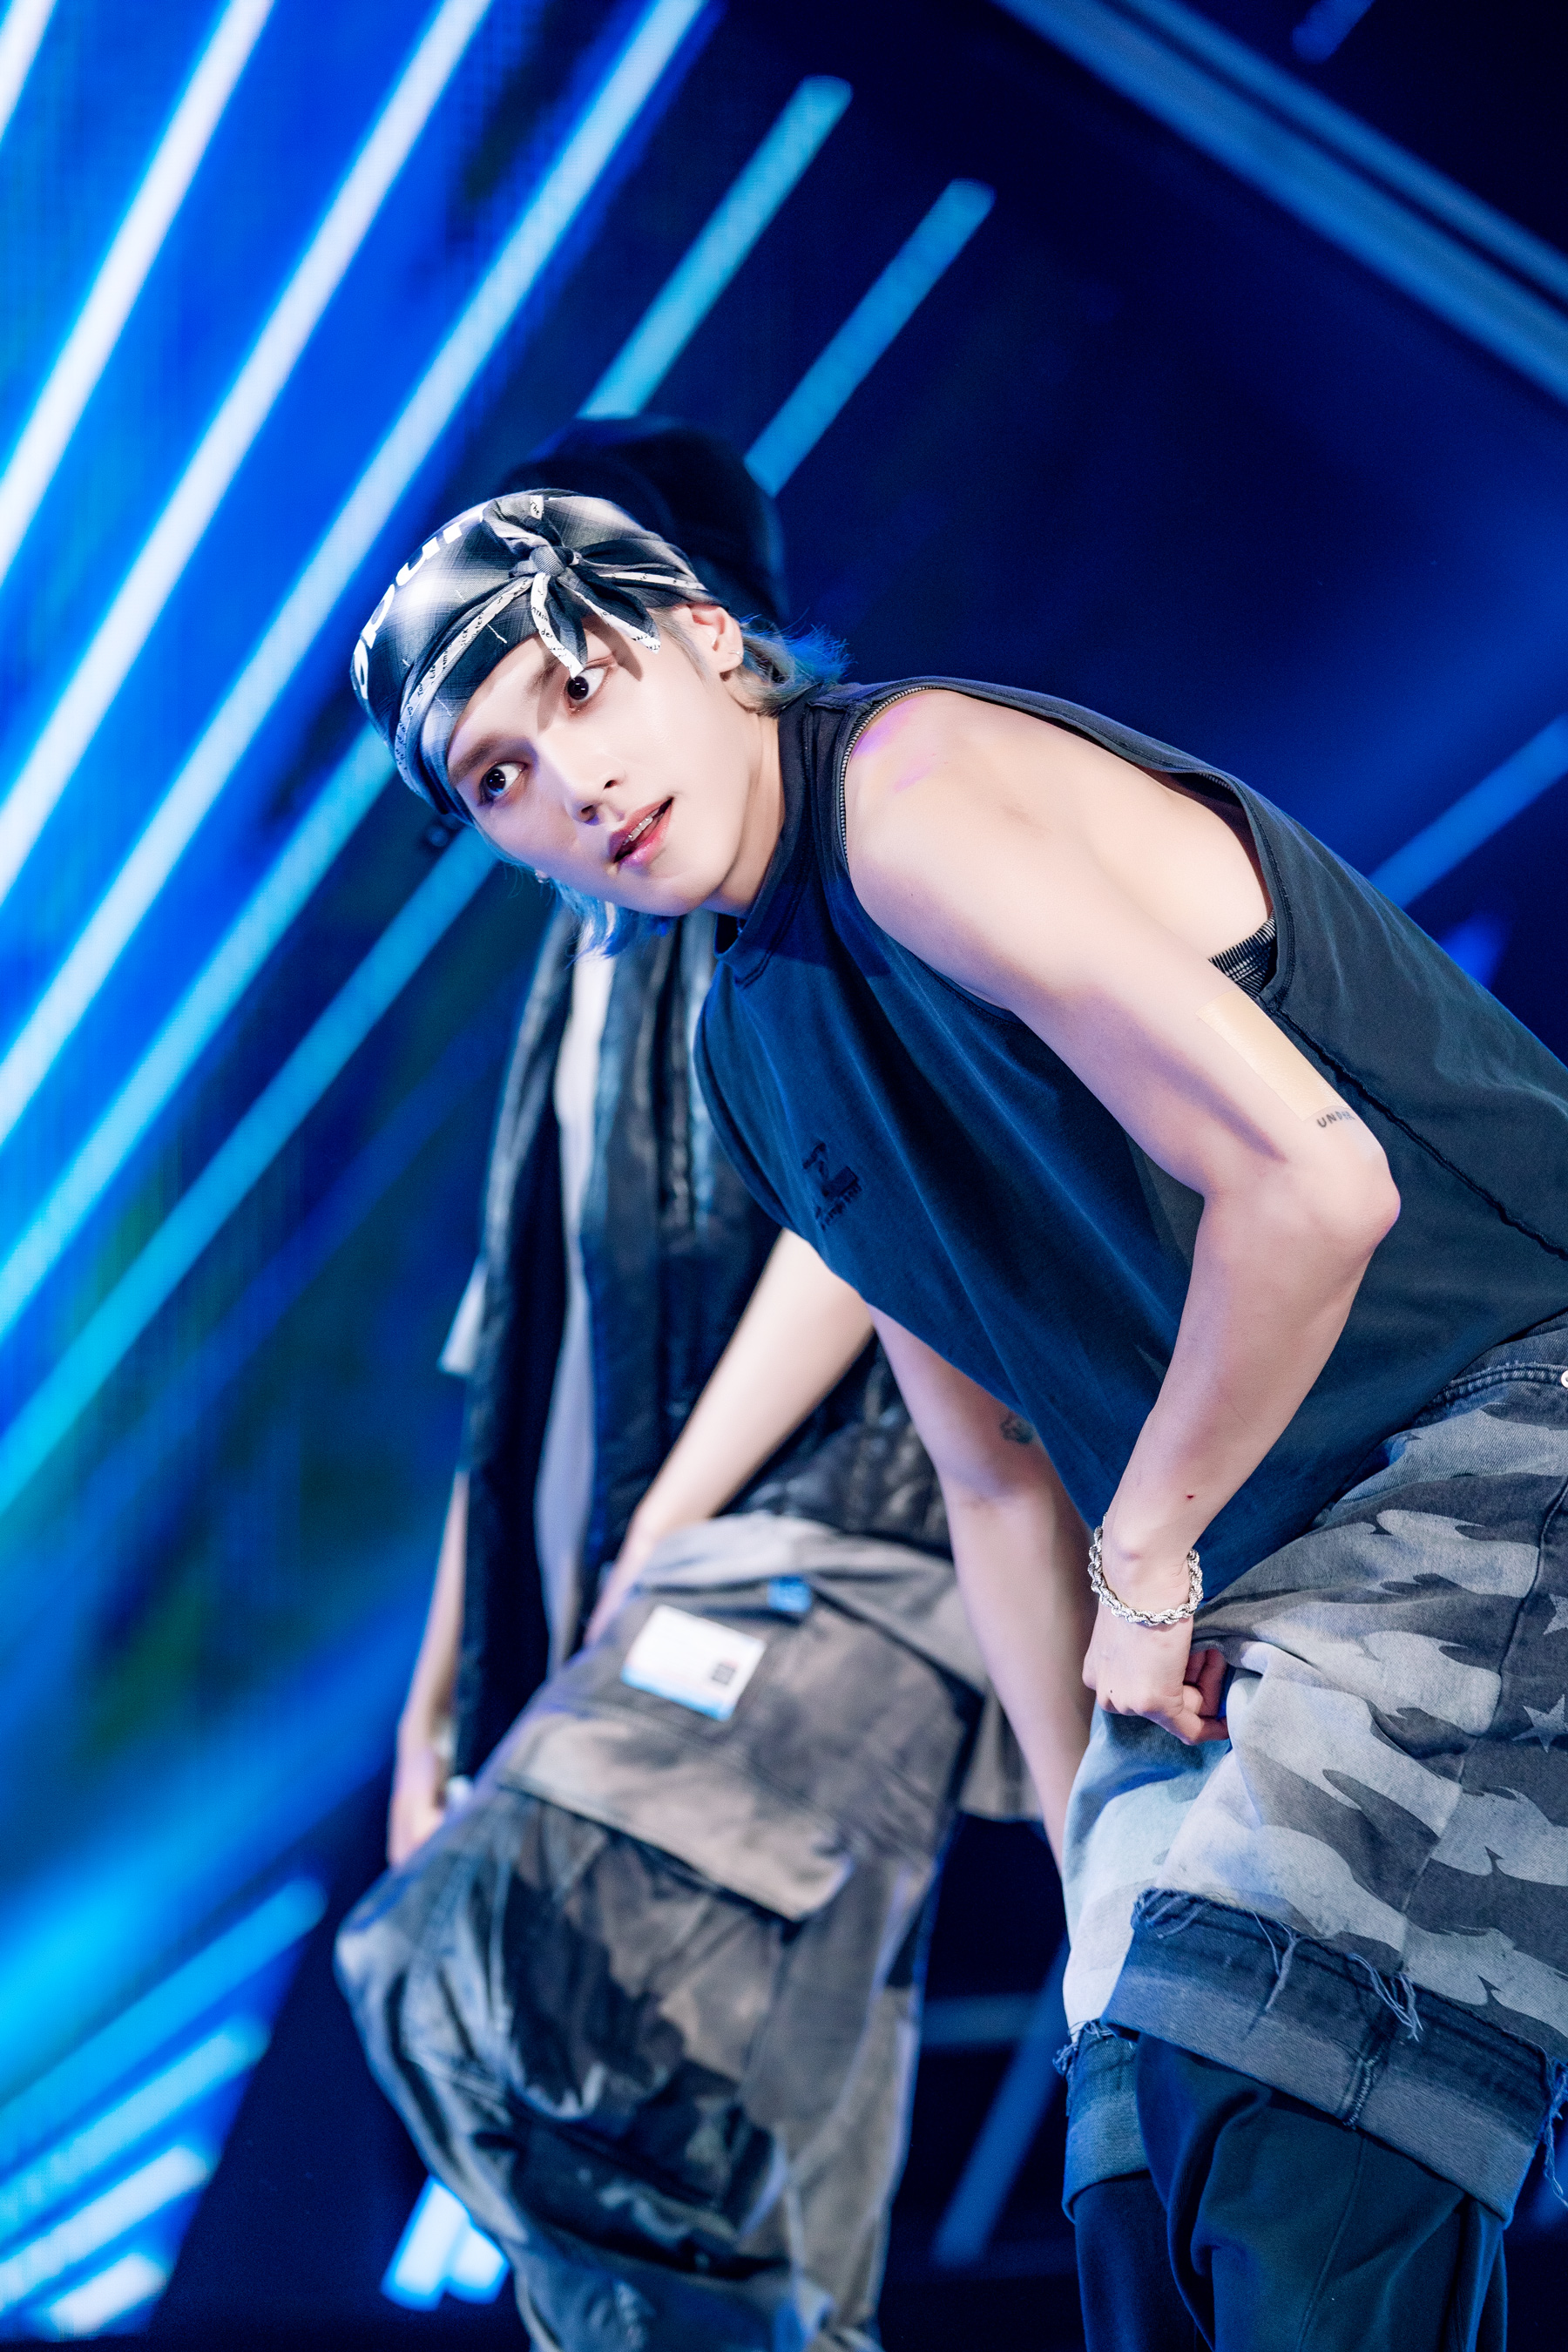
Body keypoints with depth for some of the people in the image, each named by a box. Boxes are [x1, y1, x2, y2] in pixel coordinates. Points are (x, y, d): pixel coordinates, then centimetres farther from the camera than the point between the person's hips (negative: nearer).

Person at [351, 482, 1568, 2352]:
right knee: (1152, 2200, 4)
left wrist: (1148, 1556, -11)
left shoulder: (911, 791, -15)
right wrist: (1097, 1866, 14)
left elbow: (1312, 1177, -24)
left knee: (1266, 2074, -23)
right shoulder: (750, 1056, 13)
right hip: (1271, 1584, 9)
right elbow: (1001, 1481, 18)